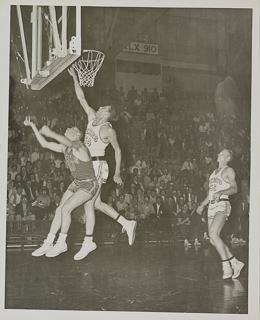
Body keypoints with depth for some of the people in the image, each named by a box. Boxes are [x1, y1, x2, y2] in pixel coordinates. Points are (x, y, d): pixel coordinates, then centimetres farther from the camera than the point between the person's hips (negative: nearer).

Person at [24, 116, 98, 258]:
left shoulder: (79, 145, -23)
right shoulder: (64, 147, 1)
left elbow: (68, 142, -46)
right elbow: (45, 144, 4)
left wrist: (50, 133, -53)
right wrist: (33, 126, 1)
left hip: (89, 185, -8)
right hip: (76, 183, 8)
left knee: (65, 209, -21)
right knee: (59, 210, -2)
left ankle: (61, 243, -5)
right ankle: (48, 244, 6)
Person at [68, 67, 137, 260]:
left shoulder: (108, 130, -10)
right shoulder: (92, 118, 8)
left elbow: (118, 151, -4)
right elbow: (81, 98, 13)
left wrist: (117, 173, -3)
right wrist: (75, 77, 11)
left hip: (97, 166, -8)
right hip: (88, 166, 8)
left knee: (88, 205, -6)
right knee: (97, 204, 12)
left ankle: (88, 242, 3)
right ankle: (127, 224, 22)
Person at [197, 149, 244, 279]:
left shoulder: (229, 171, 3)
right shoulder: (214, 173, 26)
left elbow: (234, 189, -10)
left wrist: (221, 192, -26)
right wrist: (202, 205, 18)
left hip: (222, 205, -8)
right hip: (212, 206, 8)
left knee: (213, 234, -25)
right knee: (213, 240, 0)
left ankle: (227, 266, -18)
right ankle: (235, 263, 12)